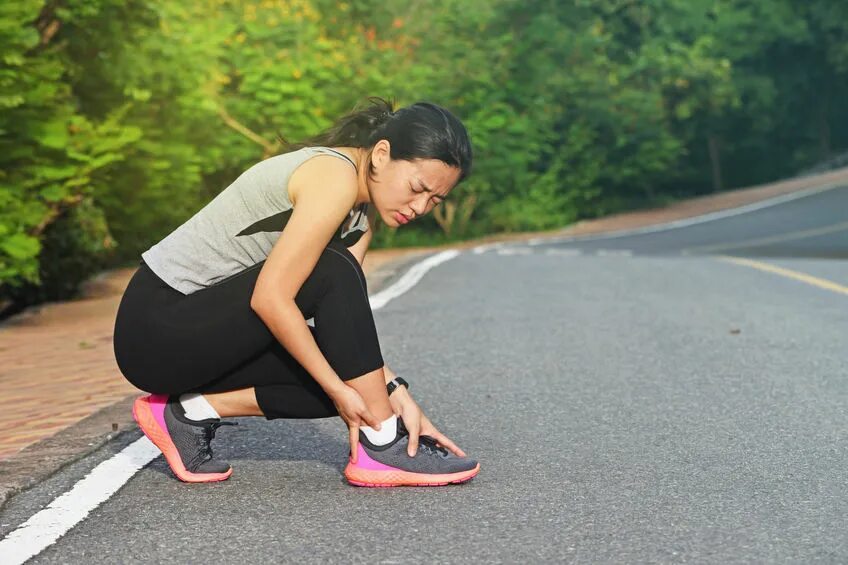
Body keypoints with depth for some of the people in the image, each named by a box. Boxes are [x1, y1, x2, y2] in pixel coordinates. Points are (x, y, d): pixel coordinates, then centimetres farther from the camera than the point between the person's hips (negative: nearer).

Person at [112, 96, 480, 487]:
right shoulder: (334, 177, -21)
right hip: (156, 327, -9)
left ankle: (195, 410, 3)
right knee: (331, 274, -23)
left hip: (202, 329, 9)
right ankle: (383, 446, -16)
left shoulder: (362, 207, 7)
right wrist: (338, 388, -21)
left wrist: (398, 396, -9)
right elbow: (271, 298, -26)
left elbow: (347, 316, 1)